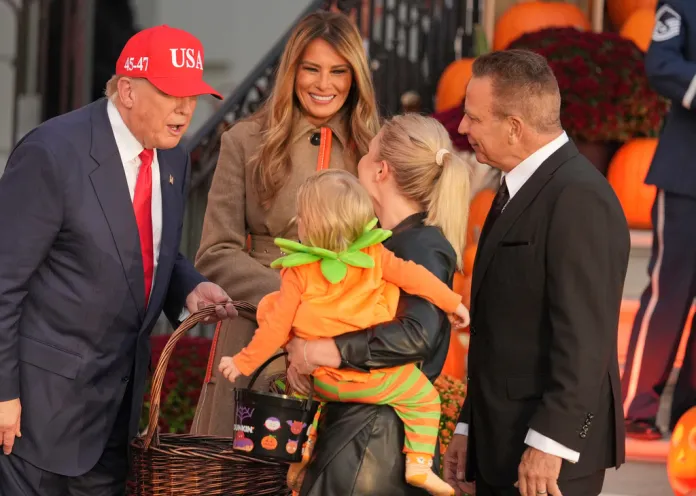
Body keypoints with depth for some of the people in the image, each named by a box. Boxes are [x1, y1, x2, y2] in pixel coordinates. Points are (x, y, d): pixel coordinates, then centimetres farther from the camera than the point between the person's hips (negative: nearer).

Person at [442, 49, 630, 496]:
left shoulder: (578, 197, -16)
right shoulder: (520, 190, 15)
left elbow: (584, 337, -21)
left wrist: (549, 444, -22)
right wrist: (470, 427, 16)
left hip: (547, 458, -9)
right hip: (500, 445, 9)